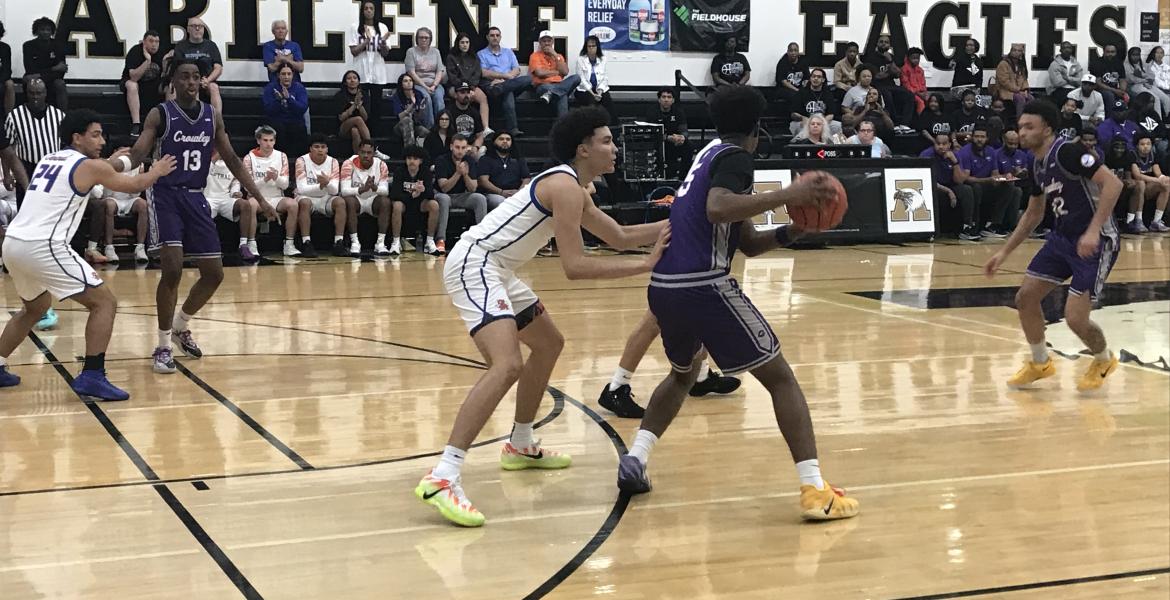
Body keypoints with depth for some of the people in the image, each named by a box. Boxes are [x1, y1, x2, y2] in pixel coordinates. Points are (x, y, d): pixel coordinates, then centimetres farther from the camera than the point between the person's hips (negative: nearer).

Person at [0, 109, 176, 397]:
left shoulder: (49, 159, 21)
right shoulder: (90, 166, 0)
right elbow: (134, 186, 15)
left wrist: (114, 161, 56)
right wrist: (157, 171, 34)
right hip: (44, 247, -8)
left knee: (36, 306, 32)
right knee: (104, 303, -1)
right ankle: (91, 378, -7)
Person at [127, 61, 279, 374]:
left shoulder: (213, 115, 6)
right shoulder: (160, 114, -7)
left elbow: (232, 160, 10)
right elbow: (138, 154, -14)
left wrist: (260, 199, 7)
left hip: (196, 198, 5)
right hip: (166, 195, -5)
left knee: (214, 274, 5)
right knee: (173, 269, -19)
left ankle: (181, 326, 30)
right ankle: (163, 346, -5)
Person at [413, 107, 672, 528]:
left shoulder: (571, 187, 16)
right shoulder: (564, 186, -16)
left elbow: (620, 237, 24)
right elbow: (574, 267, -22)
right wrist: (645, 264, -20)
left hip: (493, 269, 11)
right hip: (474, 265, -11)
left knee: (549, 344, 25)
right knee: (508, 366, -26)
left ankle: (520, 446, 37)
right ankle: (441, 479, -33)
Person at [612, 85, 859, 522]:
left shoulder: (710, 155, 25)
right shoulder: (735, 157, 0)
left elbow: (748, 244, 27)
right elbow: (717, 208, -24)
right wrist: (786, 196, -19)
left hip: (663, 286, 8)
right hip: (704, 286, -8)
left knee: (683, 373, 33)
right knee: (780, 378, 1)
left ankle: (635, 459, 19)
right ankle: (815, 491, -7)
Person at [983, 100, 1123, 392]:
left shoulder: (1068, 152, -19)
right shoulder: (1039, 166, 8)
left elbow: (1112, 183, -27)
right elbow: (1033, 214, 22)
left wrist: (1093, 231, -33)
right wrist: (1004, 252, 20)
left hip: (1095, 241, -9)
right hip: (1063, 237, 9)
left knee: (1075, 318, -11)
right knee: (1025, 297, 6)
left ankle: (1104, 360, 21)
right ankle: (1040, 363, 27)